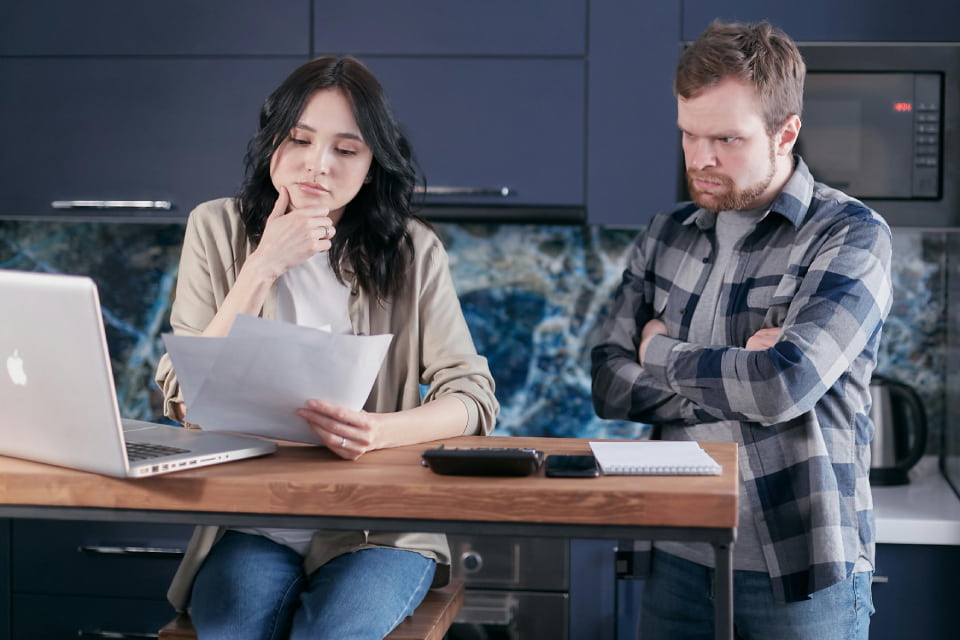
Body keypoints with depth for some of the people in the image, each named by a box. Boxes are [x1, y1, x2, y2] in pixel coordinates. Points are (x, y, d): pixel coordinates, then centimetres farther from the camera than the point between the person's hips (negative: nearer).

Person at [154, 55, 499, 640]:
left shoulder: (412, 251, 1)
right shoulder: (218, 230, 4)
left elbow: (474, 398, -5)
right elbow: (185, 401, -4)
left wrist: (379, 432, -26)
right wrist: (264, 267, -12)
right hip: (253, 524, 1)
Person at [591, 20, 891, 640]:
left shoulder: (852, 235, -9)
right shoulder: (666, 236, 7)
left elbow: (786, 384, -22)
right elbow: (609, 386, 0)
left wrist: (662, 353, -6)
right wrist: (742, 377, -13)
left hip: (800, 571, -4)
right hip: (679, 559, 4)